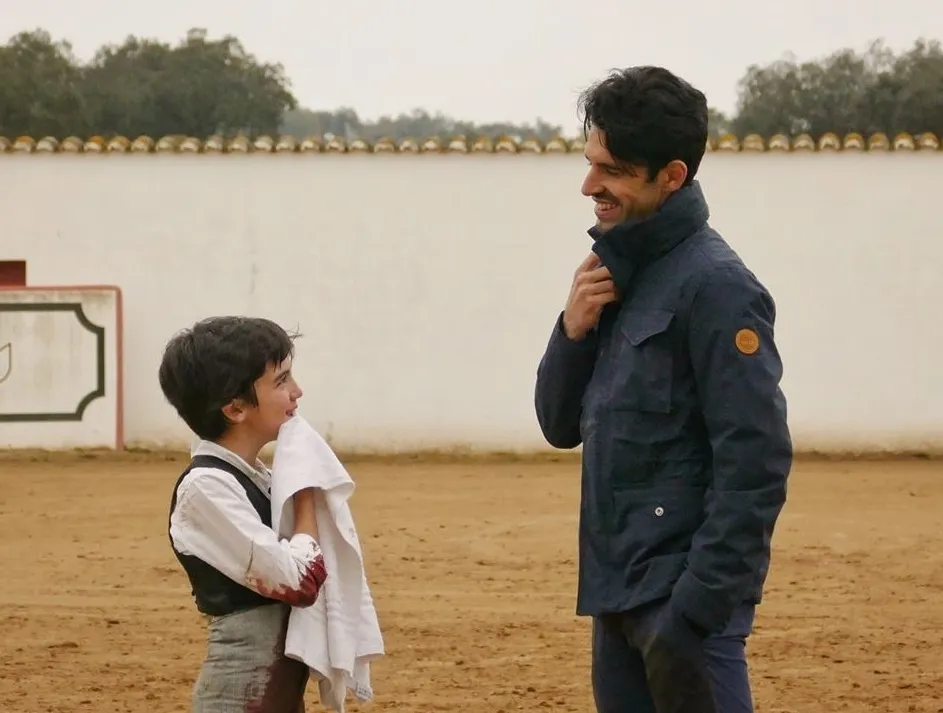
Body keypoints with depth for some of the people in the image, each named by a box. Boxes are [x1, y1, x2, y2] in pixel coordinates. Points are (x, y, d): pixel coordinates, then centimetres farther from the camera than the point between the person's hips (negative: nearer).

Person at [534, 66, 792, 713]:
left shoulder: (714, 284, -13)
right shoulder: (619, 274, 12)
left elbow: (756, 465, -18)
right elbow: (561, 427, 16)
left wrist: (697, 610, -22)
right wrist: (574, 330, -2)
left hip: (684, 595, -8)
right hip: (617, 592, 8)